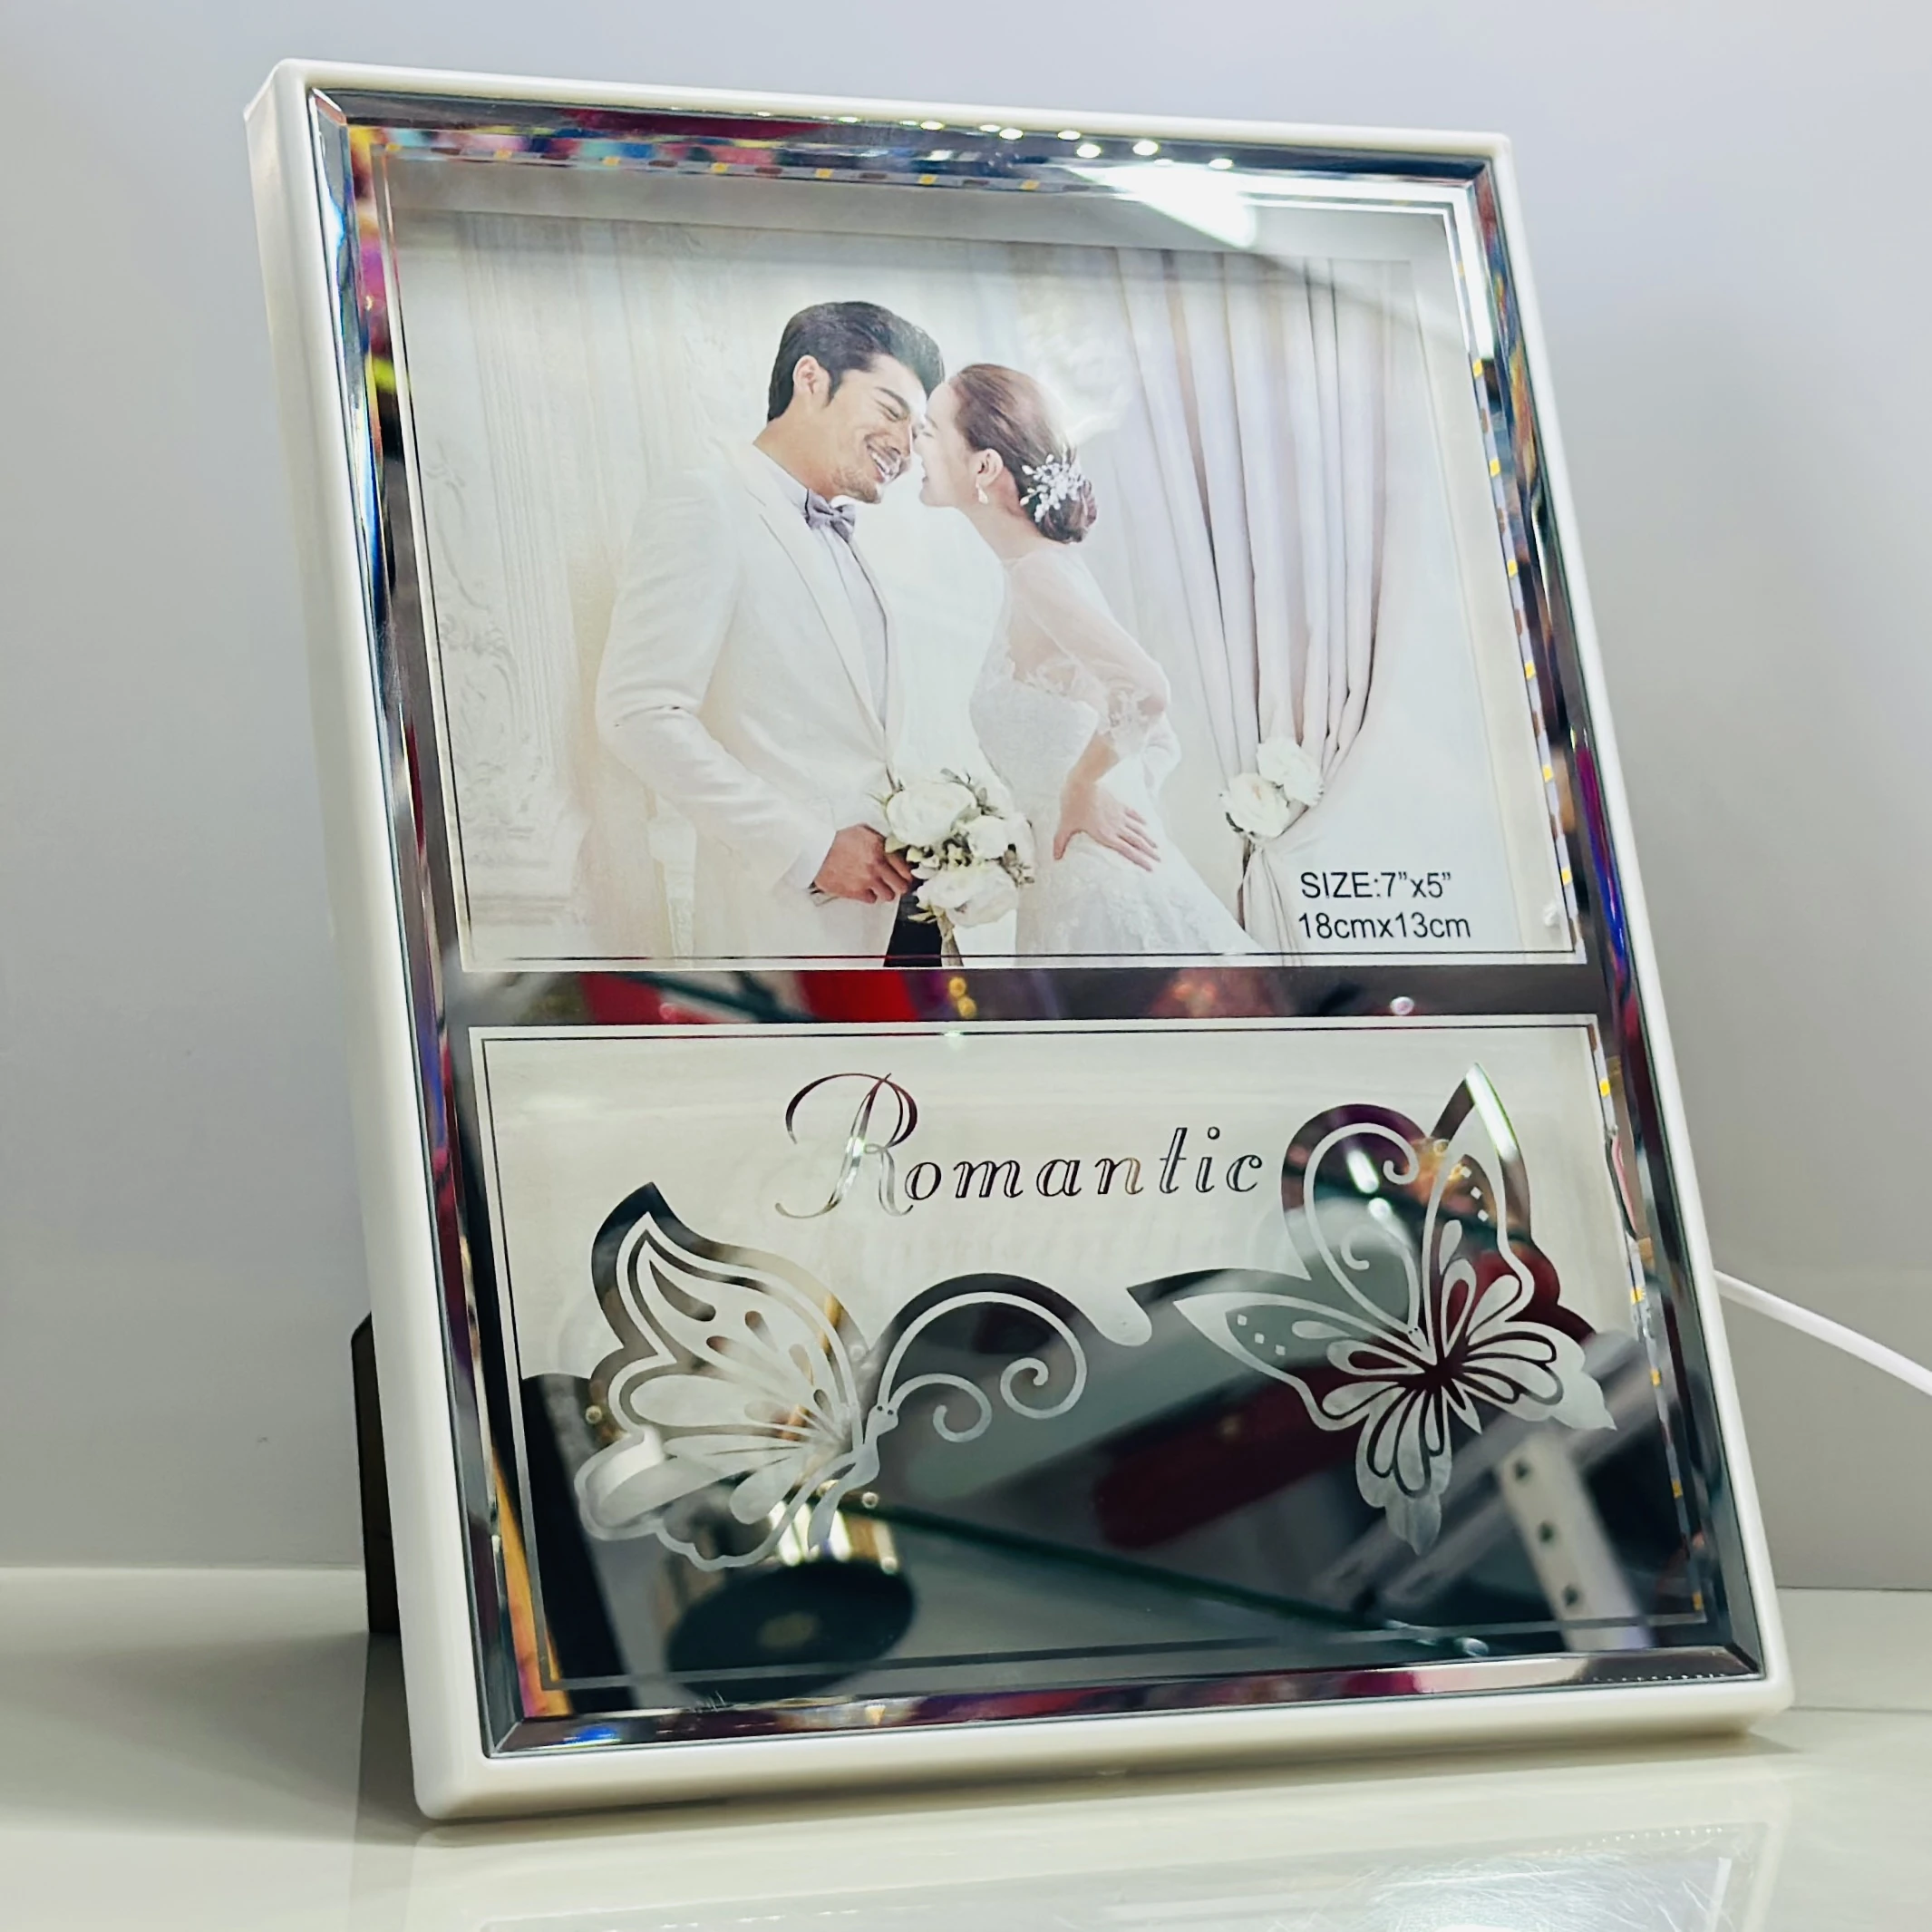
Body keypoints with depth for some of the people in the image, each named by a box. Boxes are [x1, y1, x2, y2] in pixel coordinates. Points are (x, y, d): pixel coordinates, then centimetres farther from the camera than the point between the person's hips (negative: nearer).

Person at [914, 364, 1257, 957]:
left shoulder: (1038, 571, -15)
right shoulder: (1045, 568, 13)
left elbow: (1143, 691, -31)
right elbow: (1159, 743, 17)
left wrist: (1082, 786, -16)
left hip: (1094, 887, -9)